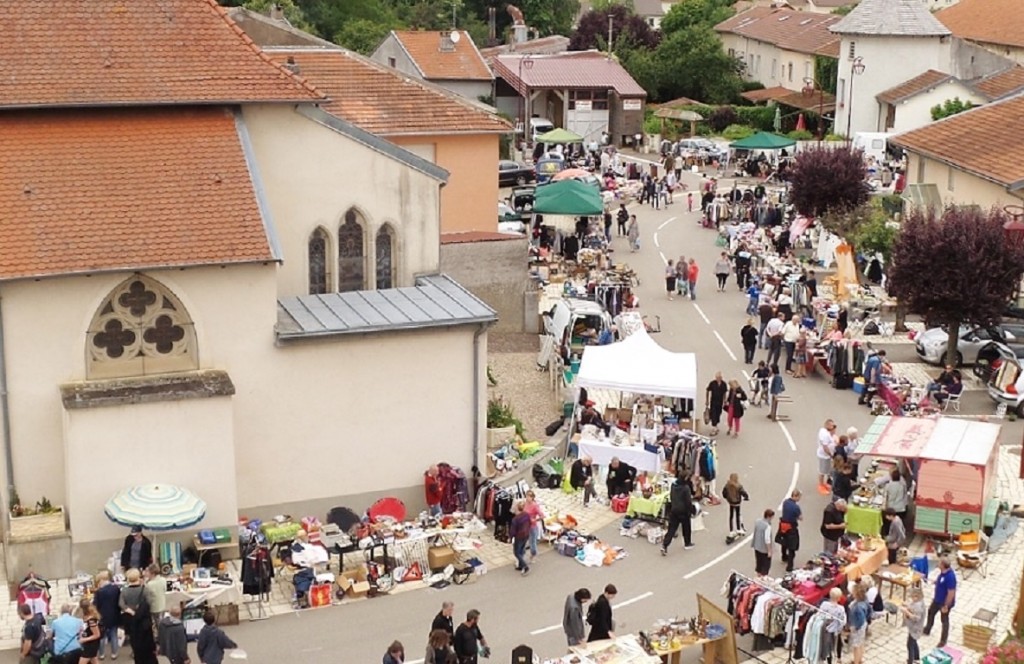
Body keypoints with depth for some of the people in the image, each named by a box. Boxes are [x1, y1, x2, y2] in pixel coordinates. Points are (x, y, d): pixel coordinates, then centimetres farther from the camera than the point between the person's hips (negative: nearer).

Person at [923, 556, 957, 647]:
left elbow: (951, 593, -30)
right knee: (931, 612, 26)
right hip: (937, 599, 9)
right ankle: (927, 631, 49)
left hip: (945, 602, -9)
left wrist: (946, 606, -24)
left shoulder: (950, 577, -36)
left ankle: (943, 641, 31)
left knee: (944, 620, 11)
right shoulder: (943, 571, -9)